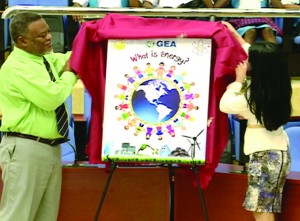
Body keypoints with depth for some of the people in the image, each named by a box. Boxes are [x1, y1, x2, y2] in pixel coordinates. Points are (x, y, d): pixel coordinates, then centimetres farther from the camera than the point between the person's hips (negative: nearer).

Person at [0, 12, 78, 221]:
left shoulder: (47, 59, 12)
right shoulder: (17, 67, -16)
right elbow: (51, 98, -24)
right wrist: (69, 74, -8)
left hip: (50, 148, 9)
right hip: (26, 150, -9)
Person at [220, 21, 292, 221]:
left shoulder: (253, 96, -19)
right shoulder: (278, 86, 4)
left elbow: (225, 105, -6)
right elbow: (258, 56, 17)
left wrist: (238, 81, 2)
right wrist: (235, 35, 25)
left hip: (264, 154, -9)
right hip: (279, 151, 9)